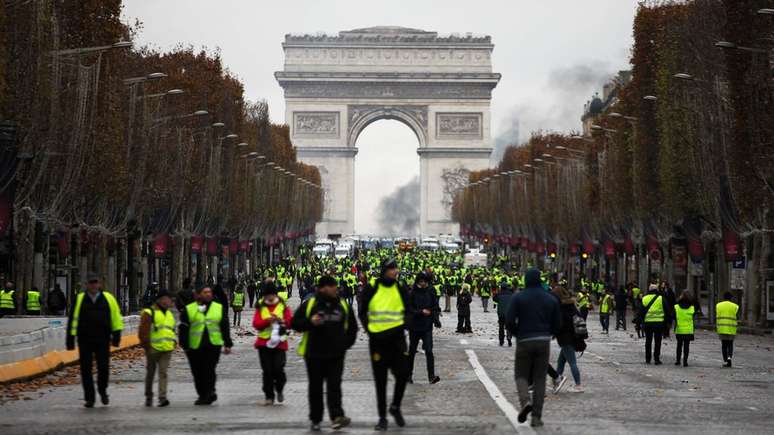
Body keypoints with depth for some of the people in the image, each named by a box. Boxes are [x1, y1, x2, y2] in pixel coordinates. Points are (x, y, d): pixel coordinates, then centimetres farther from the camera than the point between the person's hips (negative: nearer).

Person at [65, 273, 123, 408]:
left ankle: (102, 390, 24)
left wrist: (116, 335, 0)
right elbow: (73, 319, 2)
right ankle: (89, 398, 10)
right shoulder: (79, 299, 2)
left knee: (103, 368, -3)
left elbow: (116, 317, 6)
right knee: (86, 370, 1)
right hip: (85, 340, 0)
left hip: (102, 340, 0)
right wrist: (71, 339, -2)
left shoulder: (108, 298, 4)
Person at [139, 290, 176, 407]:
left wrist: (174, 340, 15)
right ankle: (148, 396, 21)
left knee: (163, 373, -6)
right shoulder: (149, 313, -5)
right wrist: (146, 345, -12)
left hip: (167, 349, 4)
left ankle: (162, 397, -13)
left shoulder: (169, 314, 18)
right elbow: (143, 331, -9)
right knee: (150, 373, 8)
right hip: (153, 349, -4)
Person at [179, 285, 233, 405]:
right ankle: (202, 395, 17)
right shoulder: (189, 309, 7)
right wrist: (185, 345, -1)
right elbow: (183, 329, 5)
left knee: (209, 370, -14)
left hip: (213, 345, -1)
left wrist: (227, 344, 7)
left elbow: (225, 327, 13)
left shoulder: (219, 308, 12)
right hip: (195, 346, 1)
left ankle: (210, 392, -12)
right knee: (198, 373, 6)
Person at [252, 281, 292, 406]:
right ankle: (269, 396, 11)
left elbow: (290, 321, -1)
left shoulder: (283, 305, 5)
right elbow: (256, 324, -4)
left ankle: (279, 390, 17)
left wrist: (281, 320, -19)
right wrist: (267, 320, -19)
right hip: (264, 343, 1)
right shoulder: (260, 306, 7)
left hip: (279, 342, -1)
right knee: (267, 371, 2)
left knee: (278, 369, -10)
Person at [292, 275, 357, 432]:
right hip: (314, 354, -1)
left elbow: (352, 327, 20)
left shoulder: (344, 306, 8)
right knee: (316, 387, 6)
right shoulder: (309, 305, -2)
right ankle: (315, 420, 14)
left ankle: (337, 417, -18)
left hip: (336, 354, 1)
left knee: (334, 386, -9)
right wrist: (310, 323, -17)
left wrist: (346, 343, 8)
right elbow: (294, 323, 0)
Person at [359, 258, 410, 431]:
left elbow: (407, 311, 14)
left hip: (397, 337, 2)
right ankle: (382, 417, 12)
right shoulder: (371, 289, -4)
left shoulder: (400, 289, 4)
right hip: (377, 338, -2)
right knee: (380, 380, 4)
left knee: (403, 373, -8)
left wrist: (403, 325, -1)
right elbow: (362, 312, 4)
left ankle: (395, 407, 16)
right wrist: (369, 329, -5)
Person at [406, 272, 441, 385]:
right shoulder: (412, 294, -4)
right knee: (412, 351, 11)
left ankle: (431, 376, -16)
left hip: (427, 326, 1)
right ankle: (409, 374, 26)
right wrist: (421, 312, -20)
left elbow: (436, 307, 7)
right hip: (414, 326, 0)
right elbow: (409, 309, -8)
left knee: (429, 351, -11)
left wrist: (436, 319, -9)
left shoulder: (430, 293, 3)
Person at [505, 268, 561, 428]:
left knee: (521, 374, 10)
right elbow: (557, 324, 6)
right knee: (540, 379, 7)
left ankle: (525, 401, -19)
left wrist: (518, 333, 8)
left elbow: (509, 320, -11)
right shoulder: (551, 299, 5)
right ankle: (536, 417, 3)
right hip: (544, 342, 2)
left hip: (524, 341, -2)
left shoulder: (518, 298, -3)